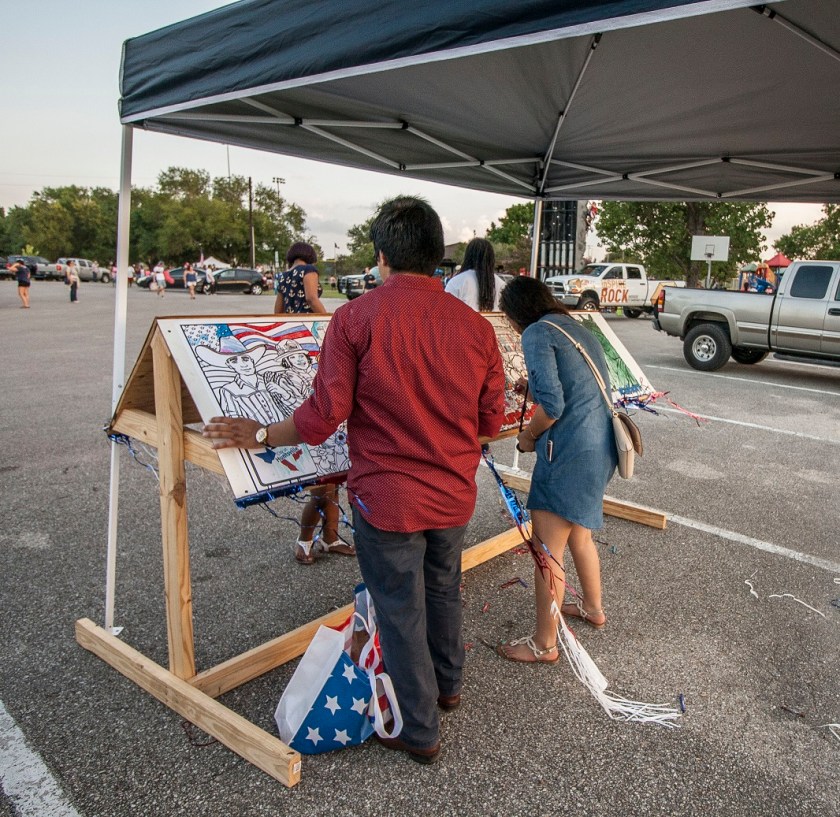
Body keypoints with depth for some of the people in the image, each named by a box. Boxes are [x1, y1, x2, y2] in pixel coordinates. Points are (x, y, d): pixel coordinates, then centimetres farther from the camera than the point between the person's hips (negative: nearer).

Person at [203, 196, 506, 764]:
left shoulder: (356, 318, -15)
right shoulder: (475, 325, -5)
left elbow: (323, 417, -17)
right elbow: (491, 422, 1)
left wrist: (258, 435, -2)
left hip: (386, 498, -4)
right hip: (454, 494, 5)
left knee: (401, 611, 12)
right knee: (443, 589, 27)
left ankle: (420, 732, 30)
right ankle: (448, 684, 49)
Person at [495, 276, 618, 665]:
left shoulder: (537, 332, -9)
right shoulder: (579, 330, 17)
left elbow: (551, 403, -19)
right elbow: (594, 392, 16)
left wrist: (528, 436, -2)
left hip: (569, 451, -9)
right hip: (600, 447, 9)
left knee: (547, 550, 2)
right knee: (579, 534, 27)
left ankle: (544, 643, 14)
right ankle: (592, 607, 46)